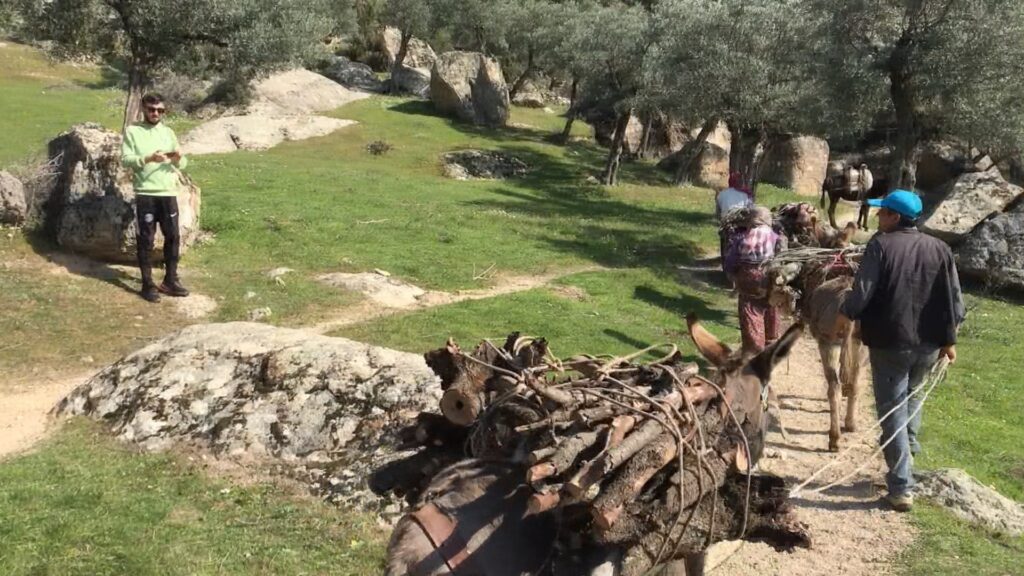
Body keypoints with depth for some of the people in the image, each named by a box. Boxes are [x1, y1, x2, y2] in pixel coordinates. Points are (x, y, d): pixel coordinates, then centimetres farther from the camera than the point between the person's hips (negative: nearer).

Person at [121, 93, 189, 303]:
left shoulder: (168, 132, 13)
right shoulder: (132, 131, 2)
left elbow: (181, 165, 12)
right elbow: (126, 160, -7)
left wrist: (179, 157, -11)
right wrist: (148, 158, -21)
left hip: (168, 193, 4)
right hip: (145, 194, -4)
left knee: (173, 237, 7)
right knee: (146, 240, 0)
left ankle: (170, 280, 19)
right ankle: (148, 284, 6)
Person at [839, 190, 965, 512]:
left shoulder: (881, 245, -11)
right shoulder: (939, 249, 3)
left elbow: (862, 293, -15)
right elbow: (955, 300, 3)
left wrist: (845, 315, 4)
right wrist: (949, 339, 13)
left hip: (889, 343, -4)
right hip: (930, 344, 4)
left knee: (893, 414, 2)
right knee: (911, 396, 32)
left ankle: (902, 488, 2)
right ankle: (908, 447, 29)